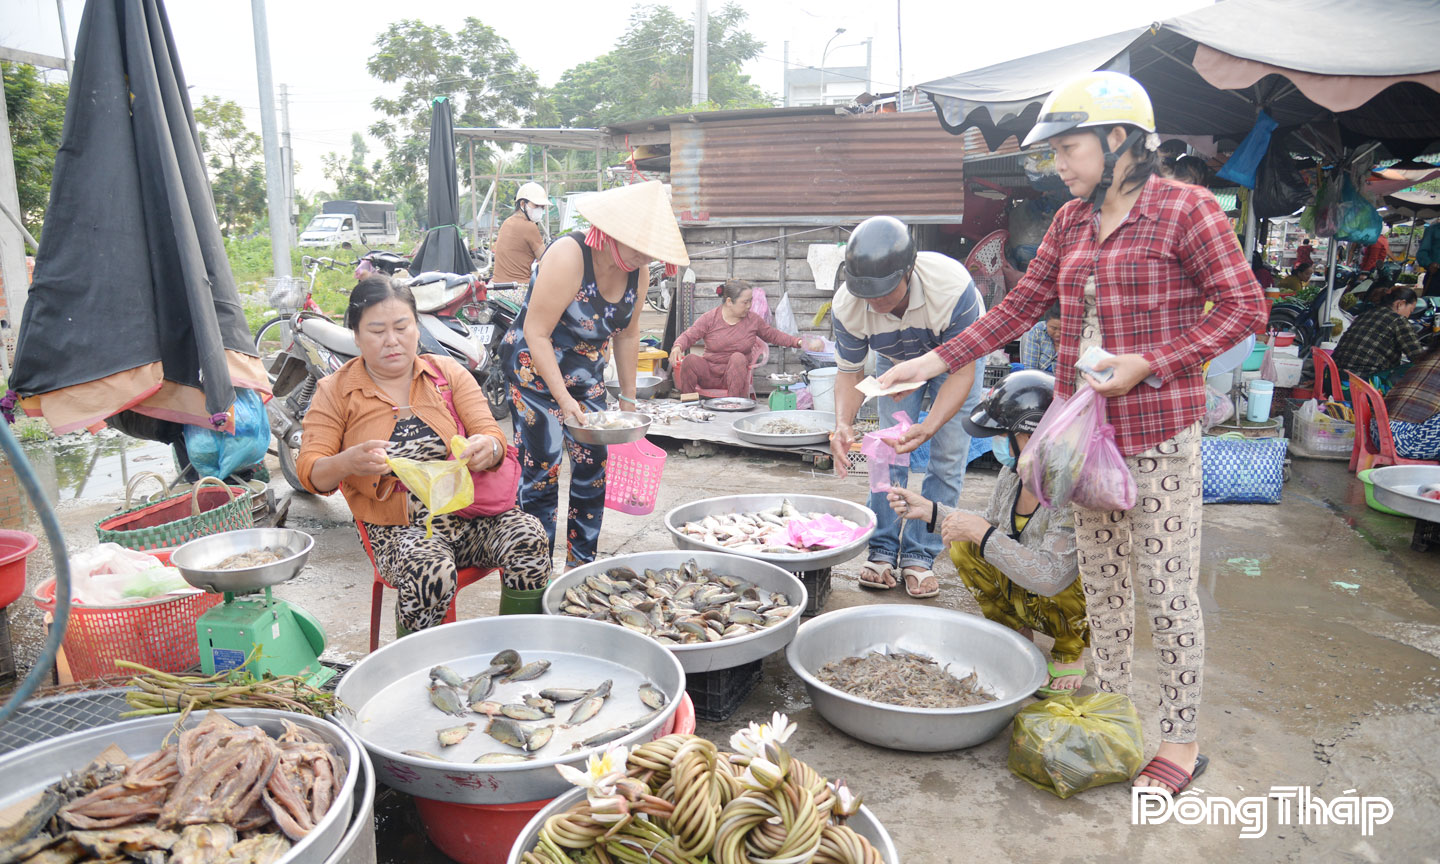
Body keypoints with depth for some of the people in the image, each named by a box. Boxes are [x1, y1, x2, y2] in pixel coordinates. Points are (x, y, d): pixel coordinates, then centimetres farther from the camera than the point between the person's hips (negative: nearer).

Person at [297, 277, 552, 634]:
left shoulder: (449, 372, 10)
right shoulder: (335, 392, 6)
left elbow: (493, 436, 3)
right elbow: (309, 472, -2)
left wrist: (488, 448, -23)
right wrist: (348, 462, -26)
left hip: (466, 508, 3)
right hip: (397, 525, -2)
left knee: (528, 536, -27)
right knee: (430, 571, -35)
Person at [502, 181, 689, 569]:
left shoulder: (637, 268, -5)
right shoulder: (569, 256, -25)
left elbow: (627, 334, 7)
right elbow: (536, 333, -25)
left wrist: (628, 397, 8)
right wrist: (564, 399, -29)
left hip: (586, 374, 7)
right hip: (535, 368, -6)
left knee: (593, 469, 5)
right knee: (541, 473, -6)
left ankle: (581, 566, 19)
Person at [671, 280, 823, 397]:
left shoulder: (753, 320, 5)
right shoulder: (710, 318, -2)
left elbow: (773, 335, 15)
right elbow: (689, 335, -8)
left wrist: (799, 342, 5)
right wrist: (677, 347, -31)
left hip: (735, 373, 1)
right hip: (709, 372, 0)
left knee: (738, 357, -33)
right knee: (690, 360, -30)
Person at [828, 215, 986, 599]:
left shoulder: (952, 286, -42)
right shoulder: (847, 304, -32)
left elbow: (963, 370, -34)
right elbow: (849, 372, -18)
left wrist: (928, 427, -50)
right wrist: (843, 423, -39)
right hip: (896, 362, 2)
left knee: (948, 459, -8)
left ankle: (919, 556, 1)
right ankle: (882, 551, 5)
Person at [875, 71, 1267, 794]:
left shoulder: (1185, 210, -9)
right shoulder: (1072, 221, 11)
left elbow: (1244, 306, -8)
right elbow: (1020, 306, 14)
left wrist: (1148, 364, -18)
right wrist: (936, 361, 8)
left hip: (1159, 430, -6)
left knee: (1165, 587, 0)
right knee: (1100, 578, 15)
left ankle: (1182, 739, 17)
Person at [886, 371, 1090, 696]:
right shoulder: (1014, 471, -10)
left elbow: (1049, 577, -41)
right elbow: (993, 522, 7)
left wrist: (981, 533, -36)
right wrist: (929, 509, -3)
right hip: (1022, 595, 7)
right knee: (963, 546, -9)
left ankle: (1070, 651, -1)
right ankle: (1016, 632, 11)